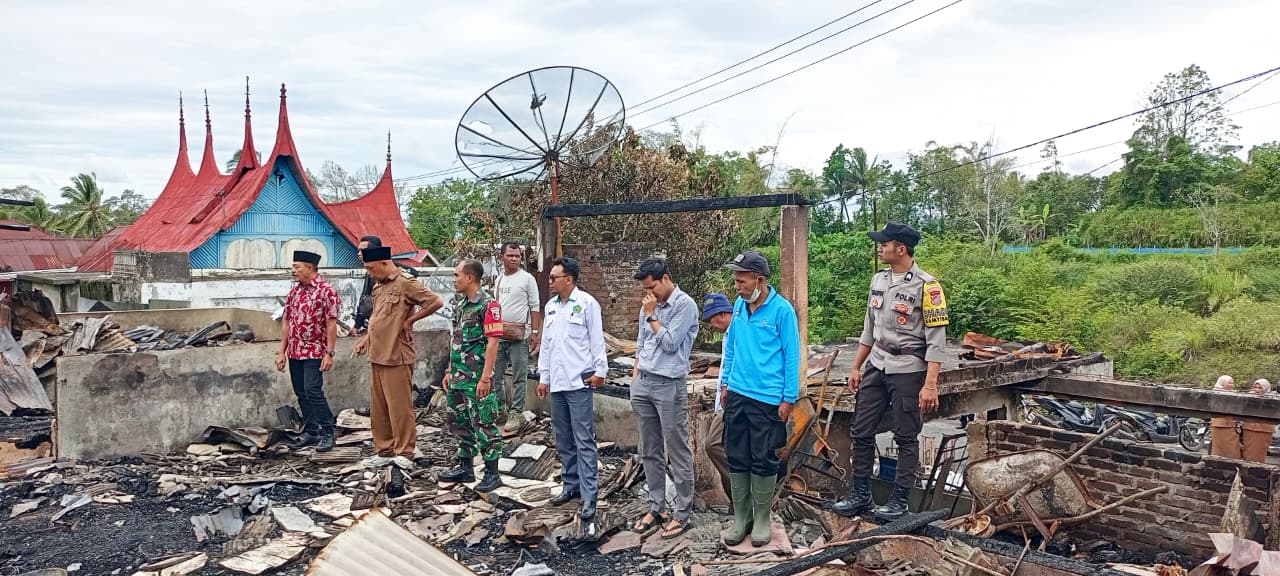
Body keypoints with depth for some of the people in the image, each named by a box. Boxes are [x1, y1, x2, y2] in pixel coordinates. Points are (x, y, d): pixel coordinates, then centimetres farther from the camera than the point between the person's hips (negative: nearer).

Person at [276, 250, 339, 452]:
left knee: (313, 391, -13)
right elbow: (287, 323, 14)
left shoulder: (326, 291, -10)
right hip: (294, 352, 7)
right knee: (301, 394, 10)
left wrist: (329, 353, -17)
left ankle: (327, 433, -3)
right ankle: (310, 432, 20)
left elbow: (332, 325, -13)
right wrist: (282, 352, 10)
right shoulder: (294, 291, 11)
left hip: (314, 352, -7)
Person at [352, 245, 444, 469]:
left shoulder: (405, 284, -11)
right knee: (378, 408, 12)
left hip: (397, 358, -8)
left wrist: (409, 320, -11)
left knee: (399, 407, -2)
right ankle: (384, 451, 22)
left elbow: (436, 302, -16)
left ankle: (405, 452, 7)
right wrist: (366, 339, 15)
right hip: (377, 357, 9)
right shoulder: (378, 287, 15)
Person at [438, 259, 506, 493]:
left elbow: (493, 343, -18)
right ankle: (465, 468, 29)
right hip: (458, 377, 9)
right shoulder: (459, 304, 13)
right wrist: (450, 371, 16)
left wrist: (485, 378, -21)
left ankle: (492, 473, 7)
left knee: (484, 425, -2)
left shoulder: (487, 305, -14)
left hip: (477, 378, -9)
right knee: (461, 423, 16)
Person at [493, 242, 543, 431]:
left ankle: (516, 413, 4)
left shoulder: (527, 278, -3)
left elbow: (535, 308, -5)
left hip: (519, 336, -6)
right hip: (498, 335, 6)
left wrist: (535, 332, -11)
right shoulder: (499, 279, 14)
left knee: (519, 377, -1)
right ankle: (501, 408, 23)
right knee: (496, 375, 11)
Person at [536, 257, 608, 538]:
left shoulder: (587, 303, -7)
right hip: (556, 384, 7)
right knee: (564, 440, 15)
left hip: (579, 383, -7)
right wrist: (543, 376, 17)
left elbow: (597, 340, -8)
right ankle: (571, 485, 31)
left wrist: (600, 370, -13)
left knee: (584, 443, -7)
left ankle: (589, 507, -8)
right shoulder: (550, 306, 14)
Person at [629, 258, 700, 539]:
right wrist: (635, 375, 14)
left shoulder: (685, 305, -10)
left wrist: (651, 315, -8)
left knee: (678, 453, 1)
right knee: (650, 451, 13)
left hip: (669, 386, -7)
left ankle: (682, 514, 8)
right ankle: (656, 507, 24)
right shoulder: (649, 305, 11)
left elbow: (669, 343, -15)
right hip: (642, 384, 7)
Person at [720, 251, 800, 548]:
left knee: (764, 461, 6)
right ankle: (741, 517, 23)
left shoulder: (782, 310, -12)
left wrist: (789, 398, -10)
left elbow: (791, 356, -9)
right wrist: (726, 383, 14)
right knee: (736, 457, 10)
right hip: (737, 394, 5)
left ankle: (762, 519, 21)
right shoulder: (739, 304, 5)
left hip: (767, 398, -5)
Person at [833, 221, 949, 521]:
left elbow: (936, 339, -14)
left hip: (908, 371, -7)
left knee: (906, 438, 5)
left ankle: (900, 499, 17)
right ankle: (861, 494, 20)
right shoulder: (879, 280, 8)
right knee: (861, 432, 8)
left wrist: (930, 385, -19)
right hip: (876, 368, 7)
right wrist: (856, 368, 16)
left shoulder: (925, 286, -12)